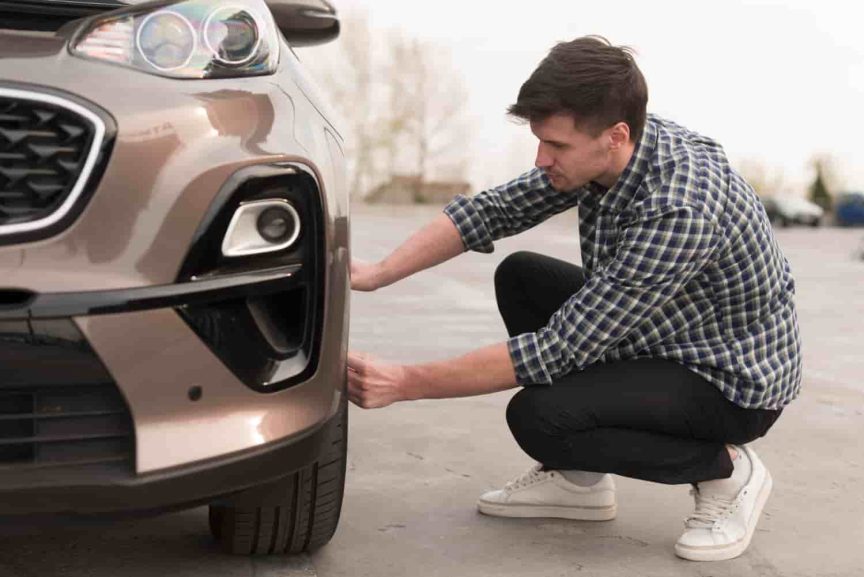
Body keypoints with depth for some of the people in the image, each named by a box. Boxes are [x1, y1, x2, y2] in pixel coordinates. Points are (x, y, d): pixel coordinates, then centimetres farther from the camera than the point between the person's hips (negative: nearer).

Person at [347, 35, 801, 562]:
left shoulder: (678, 208, -35)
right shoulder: (601, 151, -11)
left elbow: (560, 349, -33)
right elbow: (492, 210, -2)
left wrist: (405, 384, -30)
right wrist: (379, 273, -14)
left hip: (736, 380, -9)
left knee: (538, 416, -25)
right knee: (520, 278, 3)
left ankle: (726, 469, -3)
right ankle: (578, 479, 10)